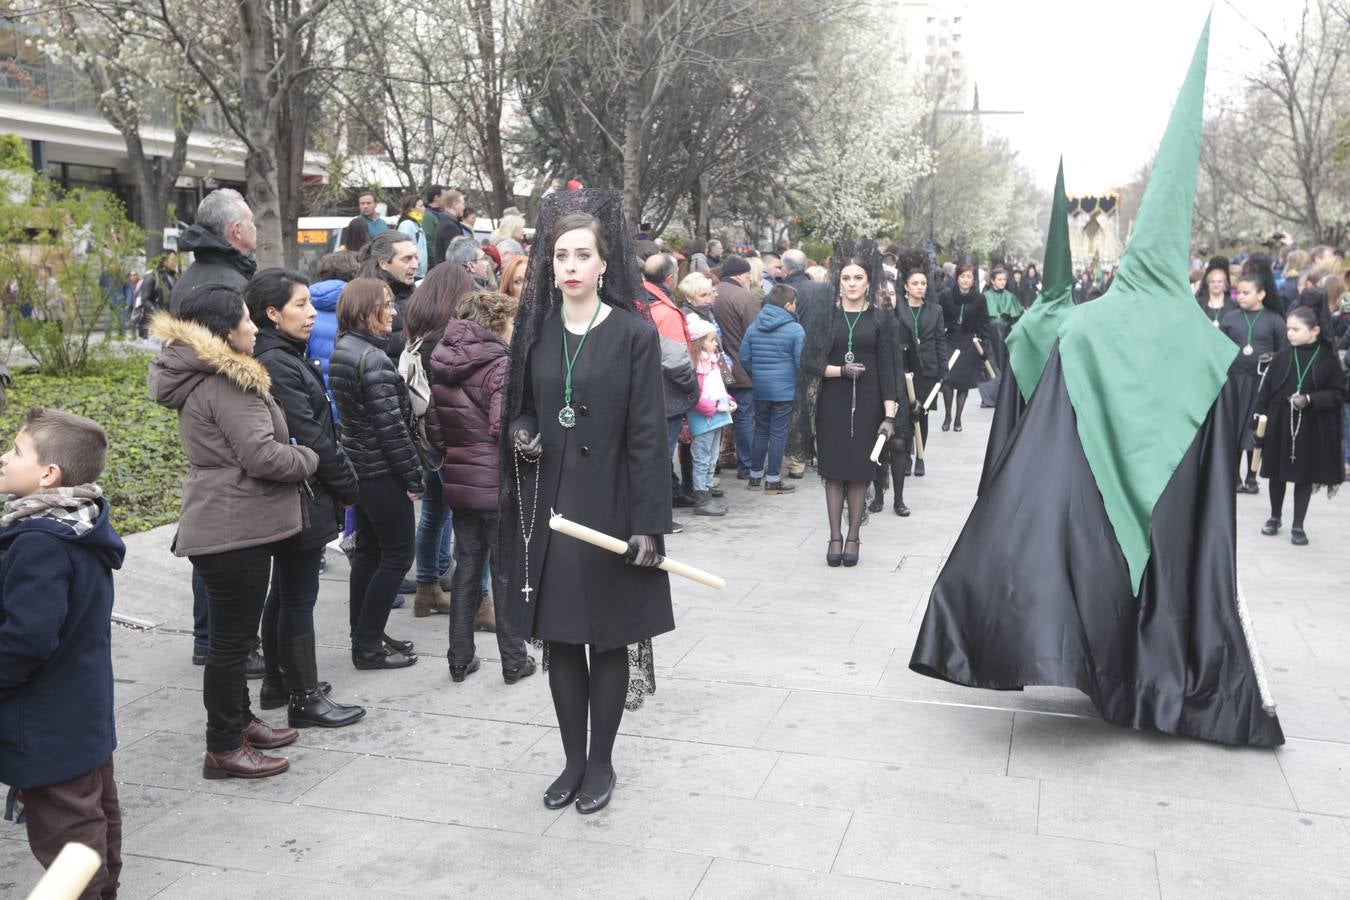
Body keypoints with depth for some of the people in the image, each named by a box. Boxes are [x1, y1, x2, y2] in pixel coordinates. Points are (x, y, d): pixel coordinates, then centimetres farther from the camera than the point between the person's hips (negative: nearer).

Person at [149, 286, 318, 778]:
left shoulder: (201, 377, 13)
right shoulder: (227, 383, -20)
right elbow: (262, 455, -24)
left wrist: (291, 455, 11)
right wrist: (309, 458, -7)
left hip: (224, 525, 11)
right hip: (235, 529, -11)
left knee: (233, 635, 21)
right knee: (232, 639, 0)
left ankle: (238, 720, 35)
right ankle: (223, 749, 10)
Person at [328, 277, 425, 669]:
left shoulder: (343, 349, 9)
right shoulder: (373, 360, -20)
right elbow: (391, 426, -21)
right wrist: (413, 476, -13)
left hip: (359, 465, 9)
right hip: (382, 471, -9)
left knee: (368, 551, 15)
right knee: (398, 554, 0)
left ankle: (365, 636, 24)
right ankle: (368, 645, 4)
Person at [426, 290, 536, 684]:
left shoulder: (441, 365, 9)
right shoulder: (499, 364, -15)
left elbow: (432, 423, 11)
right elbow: (505, 427, -24)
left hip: (458, 483, 7)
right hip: (499, 485, -7)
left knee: (466, 567, 15)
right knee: (507, 572, 4)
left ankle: (460, 658, 20)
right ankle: (513, 661, 13)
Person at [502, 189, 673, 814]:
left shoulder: (634, 335, -7)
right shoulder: (535, 330, 5)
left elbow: (647, 434, -9)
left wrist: (648, 523, -13)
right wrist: (521, 432, -8)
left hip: (608, 506, -4)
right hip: (547, 505, 4)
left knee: (607, 640, 7)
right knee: (559, 638, 10)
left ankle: (601, 763, 22)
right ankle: (573, 760, 25)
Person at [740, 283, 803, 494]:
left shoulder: (753, 327, 3)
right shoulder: (796, 329, -11)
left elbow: (744, 357, 6)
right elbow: (801, 363, -10)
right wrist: (801, 386, 6)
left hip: (760, 389, 5)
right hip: (785, 390, -5)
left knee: (761, 432, 16)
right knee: (778, 434, 2)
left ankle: (755, 476, 22)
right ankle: (773, 480, 6)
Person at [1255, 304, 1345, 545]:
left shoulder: (1327, 359, -6)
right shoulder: (1281, 357, -2)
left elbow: (1338, 394, -4)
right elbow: (1265, 390, 1)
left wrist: (1310, 399, -18)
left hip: (1311, 428, -2)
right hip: (1279, 423, 2)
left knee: (1304, 476, 6)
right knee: (1277, 473, 13)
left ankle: (1298, 526, 16)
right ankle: (1275, 517, 32)